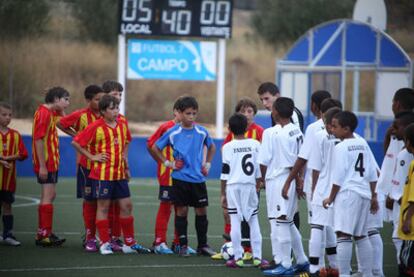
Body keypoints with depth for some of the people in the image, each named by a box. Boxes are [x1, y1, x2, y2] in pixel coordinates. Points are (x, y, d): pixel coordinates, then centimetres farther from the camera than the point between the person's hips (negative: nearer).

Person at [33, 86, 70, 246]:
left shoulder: (52, 113, 12)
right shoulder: (43, 113, -16)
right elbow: (38, 139, -20)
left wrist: (61, 110, 10)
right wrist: (42, 166, -22)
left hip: (51, 163, 10)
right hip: (46, 164, -10)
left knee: (48, 196, 14)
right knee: (48, 196, -9)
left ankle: (43, 234, 20)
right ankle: (44, 235, -8)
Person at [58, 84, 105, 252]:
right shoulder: (81, 116, -5)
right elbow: (60, 123, 7)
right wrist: (75, 135, -1)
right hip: (87, 164, -2)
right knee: (89, 201, 2)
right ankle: (89, 238, 7)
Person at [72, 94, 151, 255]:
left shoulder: (122, 125, 7)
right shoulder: (96, 127, -11)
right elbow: (76, 142, -10)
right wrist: (92, 156, -10)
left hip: (120, 173, 6)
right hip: (102, 174, -6)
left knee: (127, 206, 6)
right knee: (103, 206, 1)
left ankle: (129, 243, 14)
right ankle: (104, 243, 7)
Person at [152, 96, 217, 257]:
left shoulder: (202, 132, 2)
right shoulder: (173, 133, -4)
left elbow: (211, 147, 21)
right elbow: (155, 147, 7)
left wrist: (208, 163, 11)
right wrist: (167, 162, 0)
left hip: (198, 178, 2)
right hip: (180, 178, -2)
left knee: (201, 210, 4)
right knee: (182, 210, 1)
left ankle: (203, 245, 12)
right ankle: (183, 245, 9)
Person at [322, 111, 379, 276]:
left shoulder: (341, 147, -8)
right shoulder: (363, 144, 13)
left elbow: (338, 178, -9)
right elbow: (372, 174, 15)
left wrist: (331, 198, 1)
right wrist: (373, 197, 21)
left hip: (347, 194, -8)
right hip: (364, 194, 8)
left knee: (343, 235, -11)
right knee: (361, 236, 16)